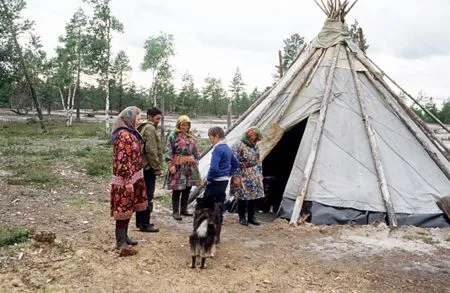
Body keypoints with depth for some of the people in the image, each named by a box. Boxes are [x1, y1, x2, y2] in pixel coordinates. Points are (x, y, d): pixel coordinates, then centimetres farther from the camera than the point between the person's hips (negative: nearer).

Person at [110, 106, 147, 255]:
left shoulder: (130, 133, 14)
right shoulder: (124, 135, -18)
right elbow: (121, 160, -22)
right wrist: (128, 181, -23)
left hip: (133, 177, 10)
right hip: (125, 180, -10)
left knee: (128, 208, 15)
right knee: (123, 209, -5)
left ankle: (123, 237, 26)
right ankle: (121, 242, 0)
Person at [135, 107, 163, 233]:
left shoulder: (142, 128, 17)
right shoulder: (150, 129, -15)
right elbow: (151, 150, -21)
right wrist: (157, 167, -15)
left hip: (142, 167, 10)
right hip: (149, 168, -10)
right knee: (147, 197, -5)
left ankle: (140, 221, 23)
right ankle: (145, 224, 0)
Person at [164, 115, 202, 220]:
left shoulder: (191, 136, 13)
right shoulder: (173, 136, -4)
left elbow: (196, 151, 20)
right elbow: (169, 152, -9)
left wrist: (196, 162, 14)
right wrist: (170, 165, -16)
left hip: (190, 166, 6)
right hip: (178, 165, -6)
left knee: (187, 189, 11)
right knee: (177, 190, -1)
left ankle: (184, 209, 25)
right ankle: (175, 211, 10)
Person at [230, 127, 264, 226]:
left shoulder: (255, 146, 10)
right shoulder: (238, 145, -14)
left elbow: (258, 161, 19)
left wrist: (260, 173, 18)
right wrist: (236, 176, -17)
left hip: (254, 176, 7)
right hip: (243, 176, -7)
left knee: (254, 196, 8)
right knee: (242, 197, -1)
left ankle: (251, 217, 21)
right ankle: (242, 217, 14)